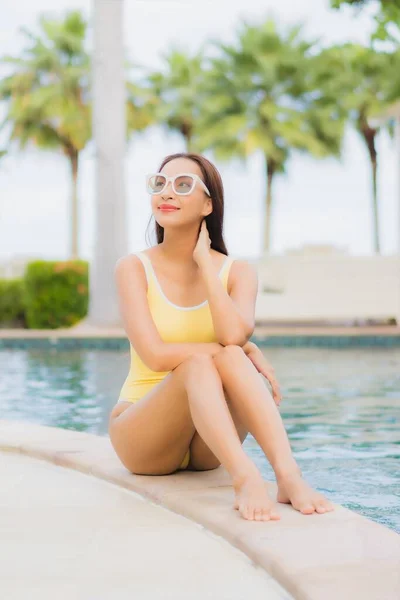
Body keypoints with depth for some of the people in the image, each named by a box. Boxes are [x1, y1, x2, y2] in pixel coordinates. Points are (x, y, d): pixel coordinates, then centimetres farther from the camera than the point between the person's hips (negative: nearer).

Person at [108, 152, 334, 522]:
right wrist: (242, 350, -19)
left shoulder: (237, 272, 2)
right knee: (199, 363, -31)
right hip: (143, 439, -2)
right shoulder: (134, 268, -4)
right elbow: (154, 355, -19)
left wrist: (205, 261, -11)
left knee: (232, 359, -29)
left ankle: (289, 476, -44)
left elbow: (234, 334, -21)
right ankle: (245, 479, -51)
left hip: (210, 446, 2)